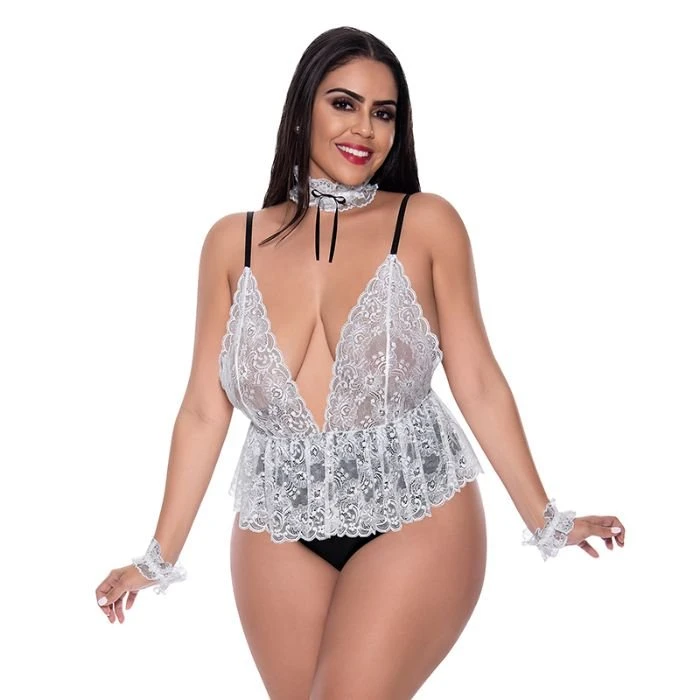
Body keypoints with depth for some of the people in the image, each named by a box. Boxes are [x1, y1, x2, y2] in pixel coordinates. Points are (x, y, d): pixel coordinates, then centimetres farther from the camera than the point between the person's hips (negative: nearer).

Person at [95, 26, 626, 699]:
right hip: (278, 537, 3)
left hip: (417, 521, -2)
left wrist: (545, 520, 2)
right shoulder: (234, 241, 2)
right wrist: (159, 559, 8)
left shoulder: (426, 224, -4)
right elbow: (205, 409, 6)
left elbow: (478, 384, 0)